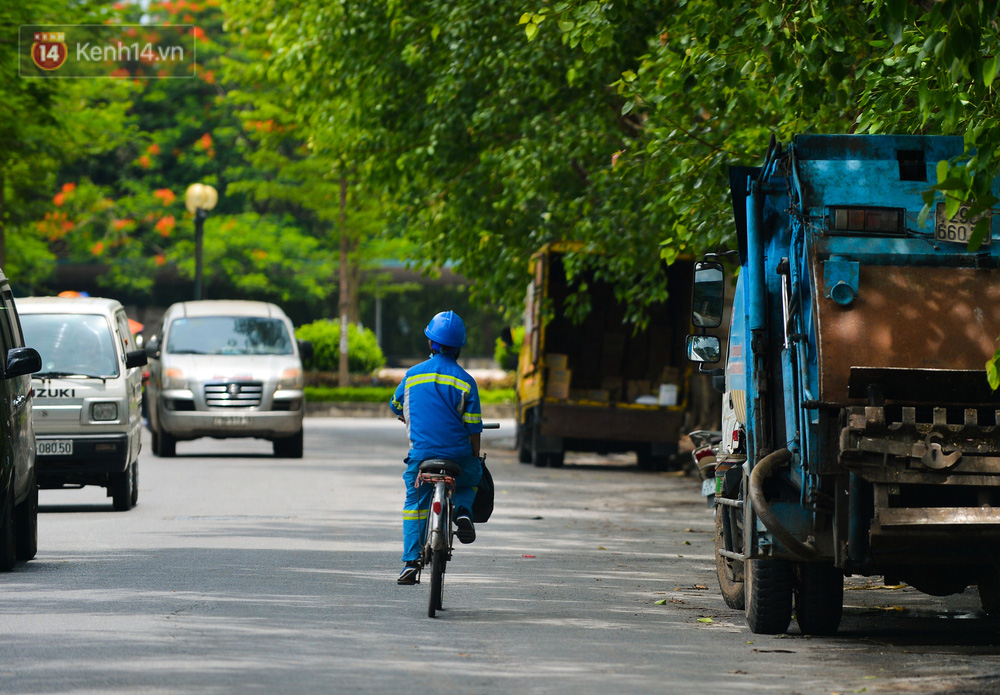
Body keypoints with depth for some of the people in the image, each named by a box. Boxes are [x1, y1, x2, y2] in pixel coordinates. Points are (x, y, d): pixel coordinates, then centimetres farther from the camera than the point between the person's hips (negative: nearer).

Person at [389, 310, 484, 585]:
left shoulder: (413, 374, 4)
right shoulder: (465, 381, -3)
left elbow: (396, 406, 21)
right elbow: (473, 429, -2)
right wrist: (476, 460, 10)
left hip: (421, 454, 1)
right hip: (458, 454, -1)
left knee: (414, 504, 13)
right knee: (470, 481, 28)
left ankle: (411, 561, 2)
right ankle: (463, 511, -3)